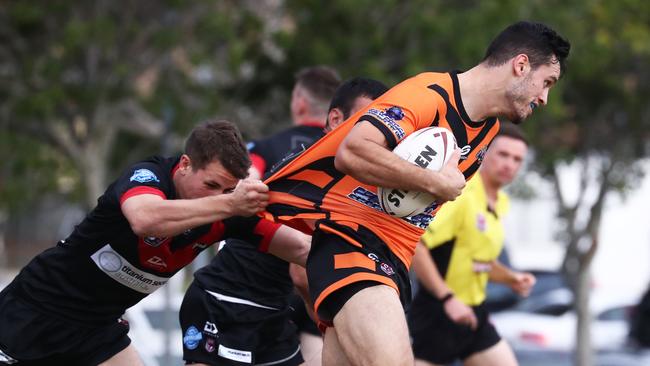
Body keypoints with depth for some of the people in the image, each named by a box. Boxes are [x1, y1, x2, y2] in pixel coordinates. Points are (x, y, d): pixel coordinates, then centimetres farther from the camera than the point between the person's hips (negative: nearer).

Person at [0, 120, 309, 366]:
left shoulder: (225, 215, -9)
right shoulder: (147, 176, -25)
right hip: (37, 310, -6)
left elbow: (298, 246, -9)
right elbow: (144, 219, -50)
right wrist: (229, 204, -54)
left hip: (98, 326, 6)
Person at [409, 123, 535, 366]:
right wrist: (447, 298, -26)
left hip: (472, 314, 9)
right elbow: (414, 245, -24)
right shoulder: (459, 196, -17)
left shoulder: (500, 203, 11)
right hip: (437, 315, -9)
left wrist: (510, 278, 5)